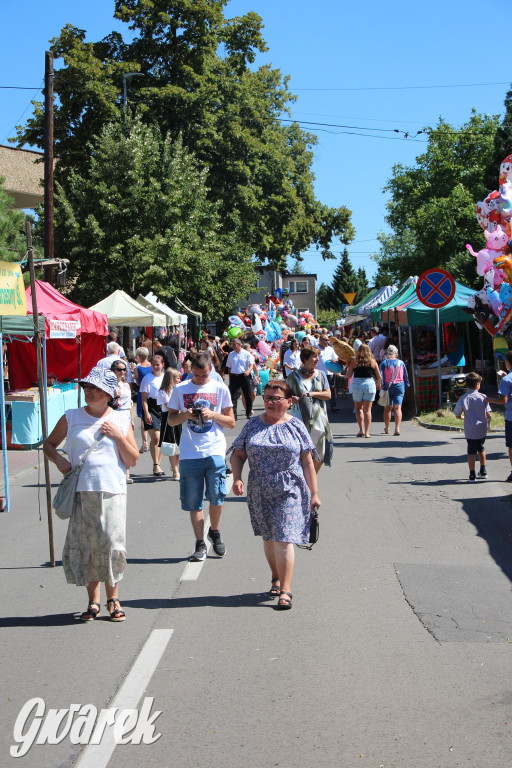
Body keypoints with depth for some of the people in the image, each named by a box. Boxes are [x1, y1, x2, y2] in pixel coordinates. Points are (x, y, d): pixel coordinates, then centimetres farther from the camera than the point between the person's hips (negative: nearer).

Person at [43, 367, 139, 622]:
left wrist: (119, 436, -6)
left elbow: (132, 460, 7)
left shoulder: (120, 421, 8)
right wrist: (58, 459, -3)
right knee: (85, 545, 1)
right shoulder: (71, 418, 8)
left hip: (112, 491, -1)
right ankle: (93, 601, 12)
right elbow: (49, 444, 17)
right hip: (81, 492, 1)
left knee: (112, 544, -5)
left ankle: (113, 598, 11)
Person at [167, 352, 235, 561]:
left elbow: (231, 422, 8)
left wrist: (213, 415, -10)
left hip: (214, 451, -1)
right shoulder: (180, 389, 8)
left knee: (216, 497, -9)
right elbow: (170, 420, 13)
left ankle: (214, 532, 17)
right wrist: (185, 415, -8)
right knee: (193, 502, 2)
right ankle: (200, 544, 11)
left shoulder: (220, 389, 7)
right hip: (189, 454, 1)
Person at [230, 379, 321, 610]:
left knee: (284, 538, -10)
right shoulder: (253, 425, 7)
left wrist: (314, 493, -1)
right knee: (268, 537, 14)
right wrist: (237, 479, -10)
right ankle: (276, 578, 34)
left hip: (288, 491, -3)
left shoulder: (295, 426, 1)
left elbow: (307, 462, 2)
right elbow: (238, 455, 8)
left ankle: (285, 590, -8)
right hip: (260, 493, 3)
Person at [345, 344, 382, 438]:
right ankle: (367, 432, -1)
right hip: (370, 384, 0)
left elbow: (348, 375, 0)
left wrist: (347, 367, 18)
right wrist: (378, 384, 26)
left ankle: (361, 430, 7)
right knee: (367, 409, 4)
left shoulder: (354, 361, 0)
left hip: (357, 384, 0)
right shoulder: (372, 361, 3)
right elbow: (379, 376, 7)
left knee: (359, 408, 15)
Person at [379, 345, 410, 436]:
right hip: (400, 386, 1)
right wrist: (406, 385, 21)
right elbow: (405, 376, 9)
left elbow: (381, 376, -9)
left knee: (388, 408, 12)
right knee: (397, 407, -6)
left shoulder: (384, 363, -2)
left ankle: (387, 428, 24)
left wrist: (381, 385, -8)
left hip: (388, 387, -1)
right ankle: (397, 428, -21)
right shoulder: (401, 363, 5)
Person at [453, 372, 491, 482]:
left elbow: (457, 415, -3)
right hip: (482, 429, 1)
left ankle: (472, 475, 1)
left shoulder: (463, 399, -7)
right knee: (481, 448, 22)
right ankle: (483, 471, 30)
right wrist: (488, 424, 10)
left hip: (470, 430, -1)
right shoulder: (483, 397, -8)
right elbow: (488, 414, -9)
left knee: (471, 452, 5)